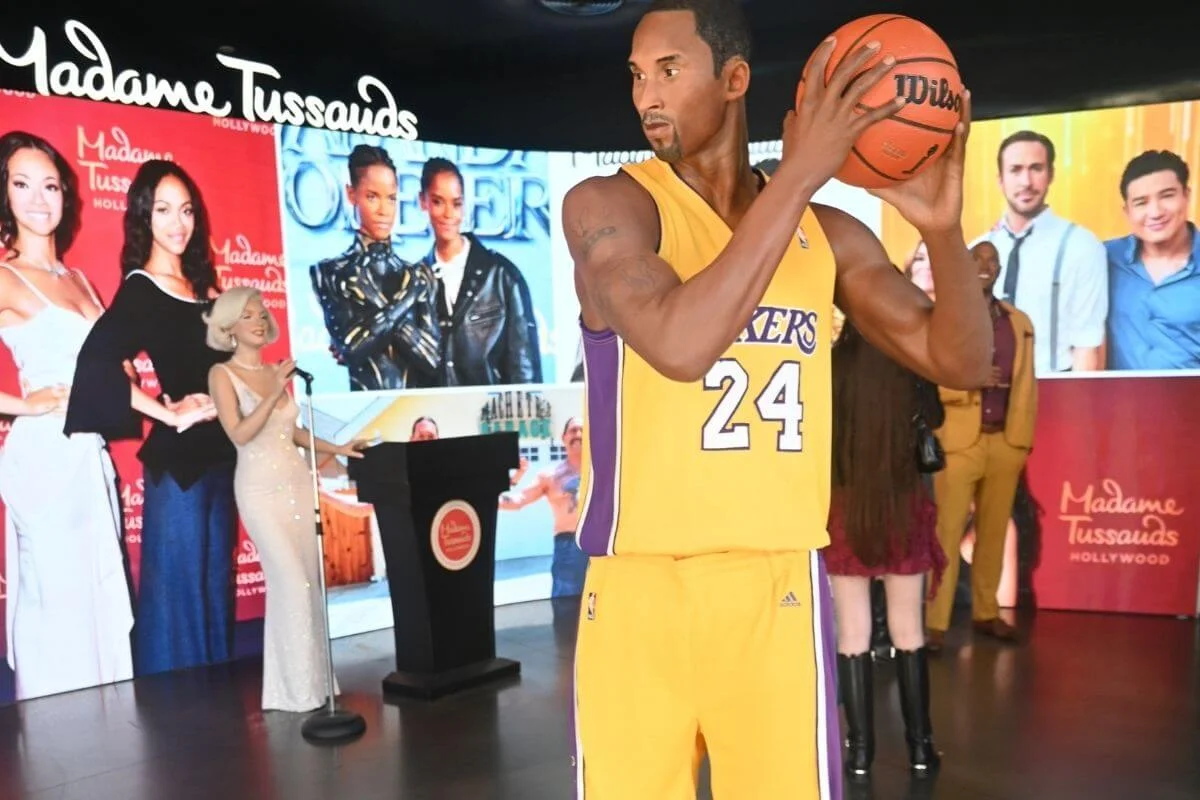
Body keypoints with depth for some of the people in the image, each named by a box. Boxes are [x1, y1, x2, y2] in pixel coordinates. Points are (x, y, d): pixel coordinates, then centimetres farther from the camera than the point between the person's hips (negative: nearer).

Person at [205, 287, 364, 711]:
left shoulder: (277, 371, 11)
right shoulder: (222, 374, -4)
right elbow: (240, 434, -14)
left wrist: (337, 448, 12)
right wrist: (275, 393, -21)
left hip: (297, 481, 6)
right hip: (261, 488, -6)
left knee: (310, 581, 6)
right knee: (291, 583, -8)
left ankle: (315, 679, 18)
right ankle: (297, 688, 4)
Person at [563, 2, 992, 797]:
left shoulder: (828, 234, 7)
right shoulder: (606, 204, -5)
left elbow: (959, 362, 4)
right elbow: (679, 345, -23)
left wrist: (943, 228, -13)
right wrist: (799, 175, -21)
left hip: (778, 590, 3)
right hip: (638, 590, -2)